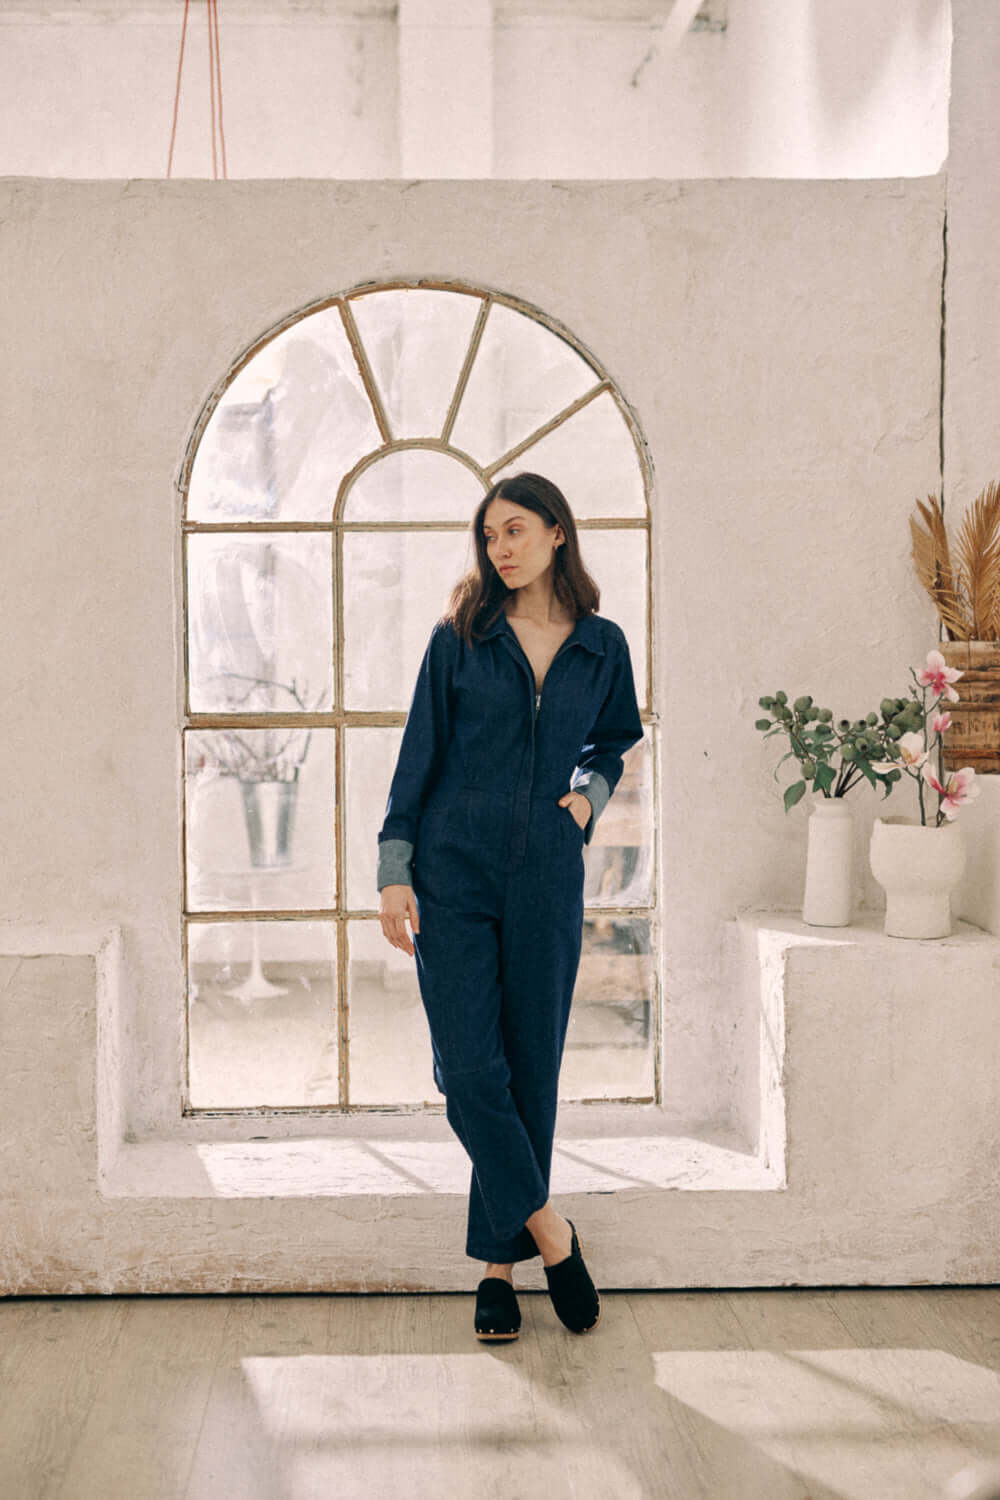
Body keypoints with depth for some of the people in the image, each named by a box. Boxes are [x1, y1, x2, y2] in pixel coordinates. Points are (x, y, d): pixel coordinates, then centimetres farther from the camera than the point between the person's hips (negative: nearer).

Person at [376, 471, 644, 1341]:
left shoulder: (602, 646, 7)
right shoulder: (459, 638, 2)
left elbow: (615, 740, 23)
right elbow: (419, 755, 2)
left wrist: (590, 791, 2)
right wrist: (395, 871, -4)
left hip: (547, 875, 1)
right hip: (454, 870, -1)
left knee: (531, 1069, 5)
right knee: (469, 1068, -8)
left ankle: (501, 1261, 19)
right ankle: (550, 1232, 10)